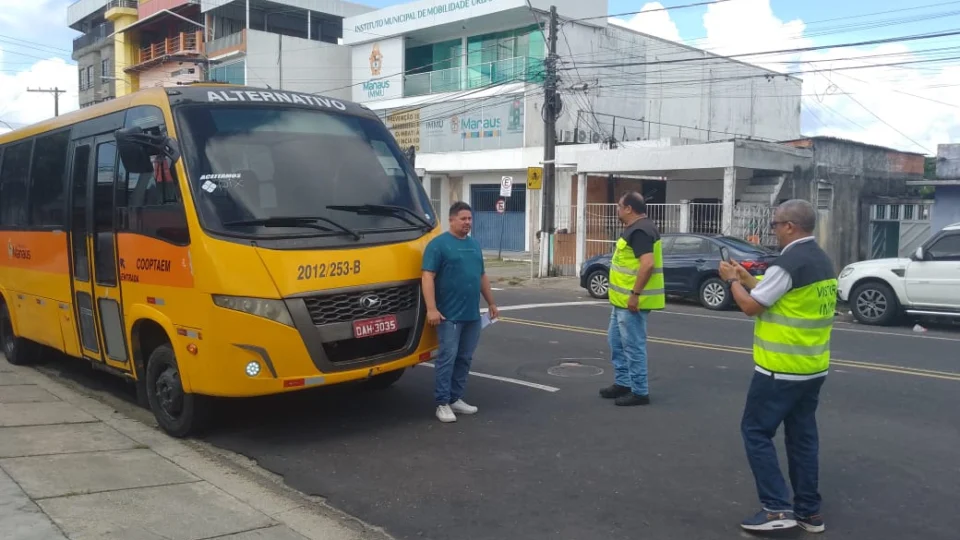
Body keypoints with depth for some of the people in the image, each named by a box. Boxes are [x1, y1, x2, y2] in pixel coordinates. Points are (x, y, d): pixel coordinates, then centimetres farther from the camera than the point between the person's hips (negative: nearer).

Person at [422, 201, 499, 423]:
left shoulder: (475, 245, 16)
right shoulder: (438, 244, -6)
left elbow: (482, 277, 24)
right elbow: (428, 277, -13)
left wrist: (491, 303, 21)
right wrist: (431, 308, -21)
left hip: (472, 315, 7)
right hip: (449, 315, -7)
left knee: (464, 359, 10)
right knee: (447, 358, -6)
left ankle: (456, 399, 19)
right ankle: (442, 404, 0)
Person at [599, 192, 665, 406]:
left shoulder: (639, 231, -19)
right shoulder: (637, 228, 14)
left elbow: (648, 264, -28)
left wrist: (635, 294, -26)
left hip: (631, 300, -11)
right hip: (622, 299, 11)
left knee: (633, 346, -3)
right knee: (616, 341, 18)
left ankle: (639, 392, 5)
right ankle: (622, 383, 27)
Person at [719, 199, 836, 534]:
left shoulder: (789, 263, -19)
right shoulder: (823, 262, 11)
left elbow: (751, 306, -13)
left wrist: (732, 281, 3)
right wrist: (747, 279, 17)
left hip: (781, 369, -9)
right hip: (813, 367, 9)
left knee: (756, 432, 1)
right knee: (803, 436, 14)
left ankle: (777, 509, -2)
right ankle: (809, 512, 19)